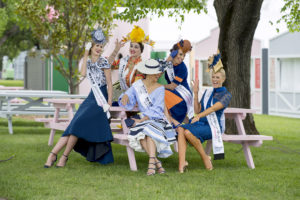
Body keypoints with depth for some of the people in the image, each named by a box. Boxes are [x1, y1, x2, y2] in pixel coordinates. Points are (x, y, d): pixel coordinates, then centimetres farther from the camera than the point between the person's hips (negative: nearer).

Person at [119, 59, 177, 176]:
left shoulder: (159, 89, 1)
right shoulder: (138, 85, 9)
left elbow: (156, 110, -7)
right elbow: (126, 104, 11)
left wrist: (142, 120, -17)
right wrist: (125, 96, -14)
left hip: (157, 119, -2)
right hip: (142, 119, 3)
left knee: (148, 130, -37)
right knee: (139, 134, -32)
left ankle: (151, 162, -46)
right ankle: (157, 162, -32)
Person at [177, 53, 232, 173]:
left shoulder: (226, 95, 0)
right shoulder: (207, 92, 20)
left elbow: (214, 108, -16)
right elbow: (197, 110, 16)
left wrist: (199, 116, -29)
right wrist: (195, 93, 4)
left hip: (213, 126, -6)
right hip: (201, 123, 6)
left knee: (188, 132, -32)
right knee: (181, 129, -27)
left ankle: (205, 158, -15)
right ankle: (182, 163, -40)